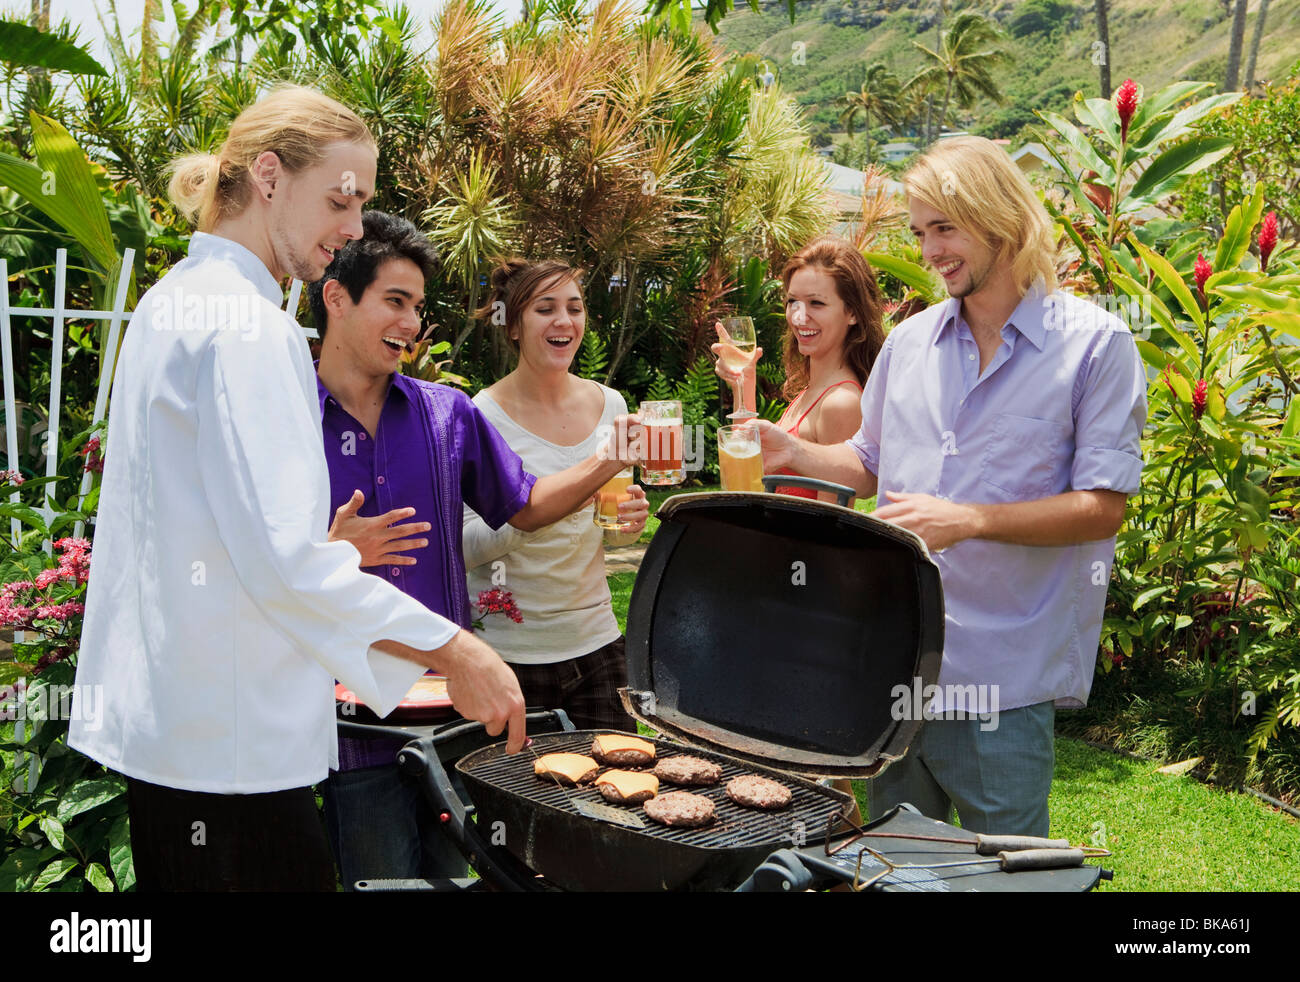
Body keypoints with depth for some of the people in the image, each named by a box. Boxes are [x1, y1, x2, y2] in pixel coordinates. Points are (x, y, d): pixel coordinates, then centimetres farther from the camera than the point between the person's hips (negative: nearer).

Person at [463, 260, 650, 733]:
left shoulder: (608, 404, 4)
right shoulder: (484, 416, -11)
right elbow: (459, 546, -12)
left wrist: (628, 521, -6)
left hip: (595, 640, 4)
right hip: (509, 647, -4)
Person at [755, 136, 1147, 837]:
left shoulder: (1095, 344, -7)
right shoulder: (909, 341, 9)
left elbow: (1101, 508, -11)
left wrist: (967, 520, -22)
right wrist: (795, 453, 2)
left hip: (1004, 678, -5)